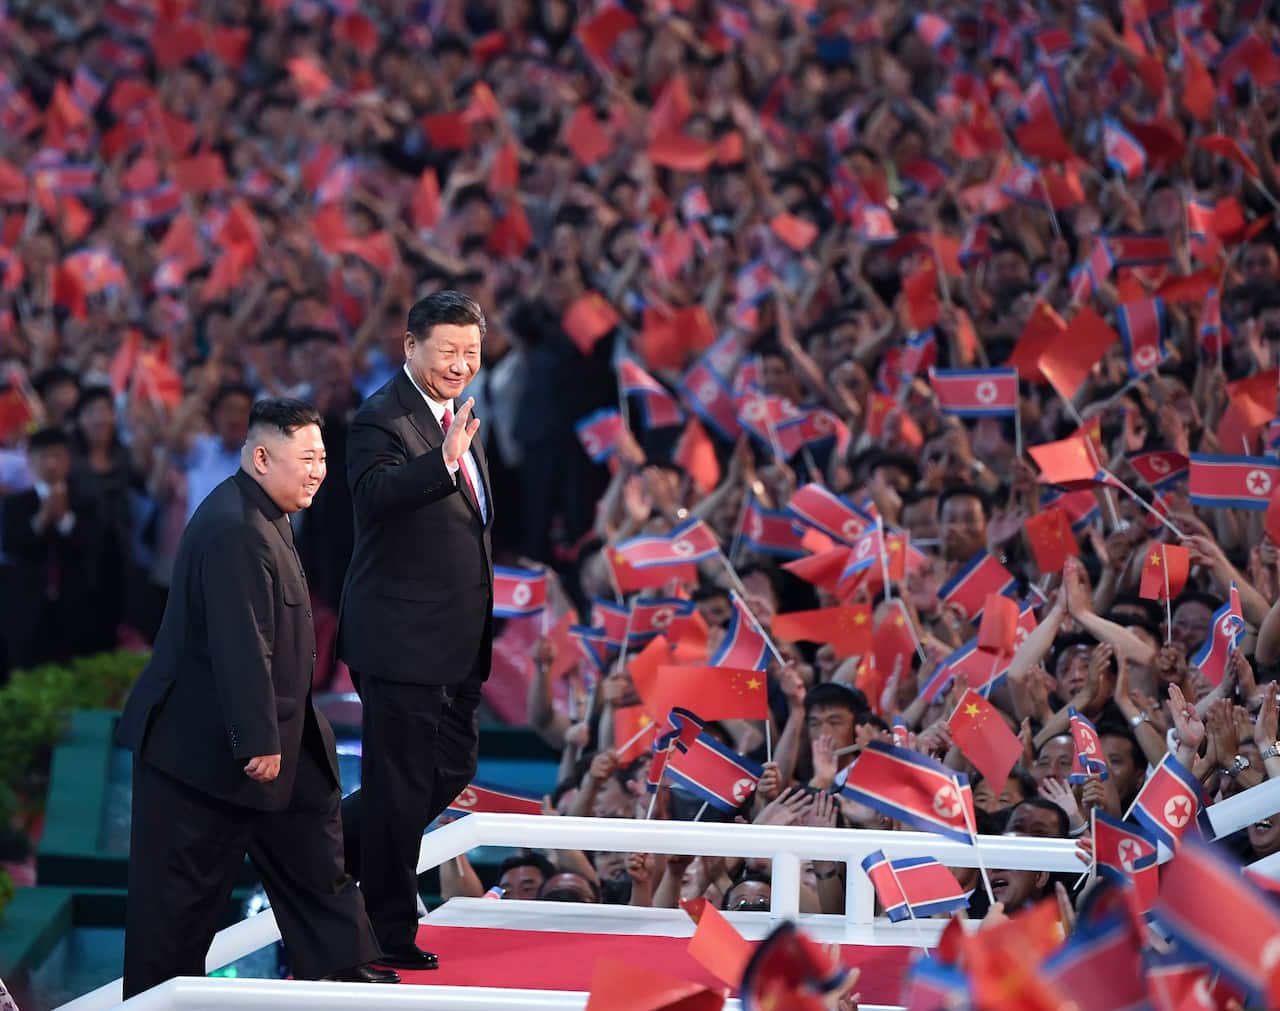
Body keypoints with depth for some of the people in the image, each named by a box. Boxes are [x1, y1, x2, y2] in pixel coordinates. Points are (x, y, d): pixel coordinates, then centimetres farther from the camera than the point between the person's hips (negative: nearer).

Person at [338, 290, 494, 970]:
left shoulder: (457, 417, 15)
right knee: (401, 783, 0)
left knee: (452, 768, 16)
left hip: (457, 640, 9)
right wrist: (445, 460, -49)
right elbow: (375, 492, -35)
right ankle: (389, 931, 11)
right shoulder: (380, 420, -15)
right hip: (401, 636, -9)